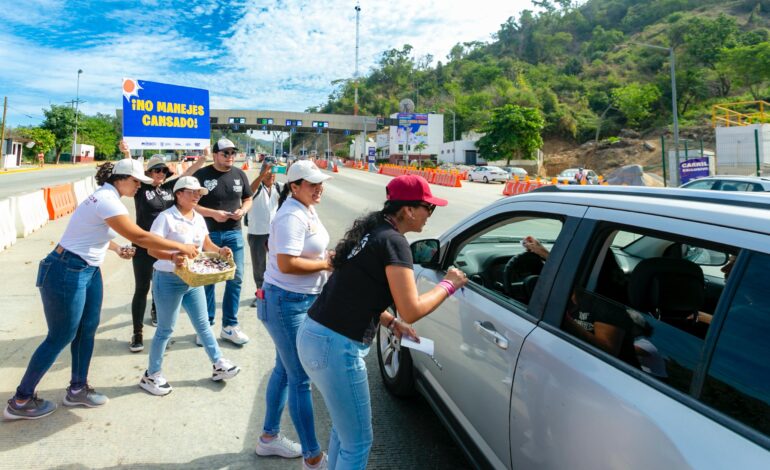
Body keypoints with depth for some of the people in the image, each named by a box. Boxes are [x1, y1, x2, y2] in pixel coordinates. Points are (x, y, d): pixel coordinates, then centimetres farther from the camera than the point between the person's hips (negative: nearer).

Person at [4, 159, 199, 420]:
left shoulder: (106, 197, 8)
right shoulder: (108, 201, -23)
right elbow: (139, 236, -25)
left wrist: (116, 248, 9)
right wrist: (179, 247, -20)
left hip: (88, 271, 10)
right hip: (67, 273, -10)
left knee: (87, 329, 13)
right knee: (61, 338, 1)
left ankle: (78, 389, 28)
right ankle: (20, 401, 18)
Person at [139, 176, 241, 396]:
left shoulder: (199, 218, 7)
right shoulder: (166, 217, -16)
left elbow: (207, 244, 12)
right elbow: (152, 249, -22)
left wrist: (220, 251, -10)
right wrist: (172, 257, -41)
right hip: (169, 280, -7)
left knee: (203, 324, 15)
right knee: (166, 329, 4)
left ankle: (218, 365, 25)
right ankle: (151, 375, 22)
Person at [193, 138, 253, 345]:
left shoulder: (239, 174, 6)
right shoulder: (201, 175, -6)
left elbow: (248, 199, 13)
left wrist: (243, 210, -8)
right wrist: (213, 213, -19)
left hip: (234, 233, 4)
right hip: (208, 233, -3)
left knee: (236, 278, 4)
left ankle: (230, 326, 17)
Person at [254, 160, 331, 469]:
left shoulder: (307, 209, 9)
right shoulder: (292, 216, -22)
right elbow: (287, 264, -29)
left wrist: (326, 258, 3)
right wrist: (327, 264, -19)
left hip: (303, 300, 10)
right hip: (287, 302, -10)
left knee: (285, 370, 21)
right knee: (301, 379, 0)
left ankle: (269, 437, 40)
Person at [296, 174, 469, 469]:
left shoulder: (371, 231, 11)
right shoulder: (393, 241, -16)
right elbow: (411, 310, -19)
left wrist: (391, 323, 12)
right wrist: (448, 285, -4)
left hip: (314, 336, 9)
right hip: (335, 347, -9)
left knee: (344, 428, 27)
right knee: (358, 442, 9)